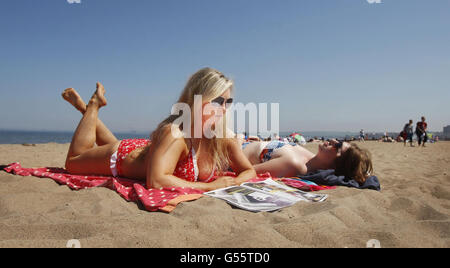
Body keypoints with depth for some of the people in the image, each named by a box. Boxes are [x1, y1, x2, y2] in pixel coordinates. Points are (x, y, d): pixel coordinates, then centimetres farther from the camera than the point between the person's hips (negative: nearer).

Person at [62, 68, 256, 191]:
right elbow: (155, 181, -51)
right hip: (124, 157, -5)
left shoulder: (225, 137, -25)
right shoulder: (175, 133, -44)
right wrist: (208, 186, -48)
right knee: (72, 163, 21)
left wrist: (234, 182, -36)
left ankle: (86, 108, 47)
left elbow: (249, 171, -13)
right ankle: (93, 106, 28)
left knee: (113, 146, 36)